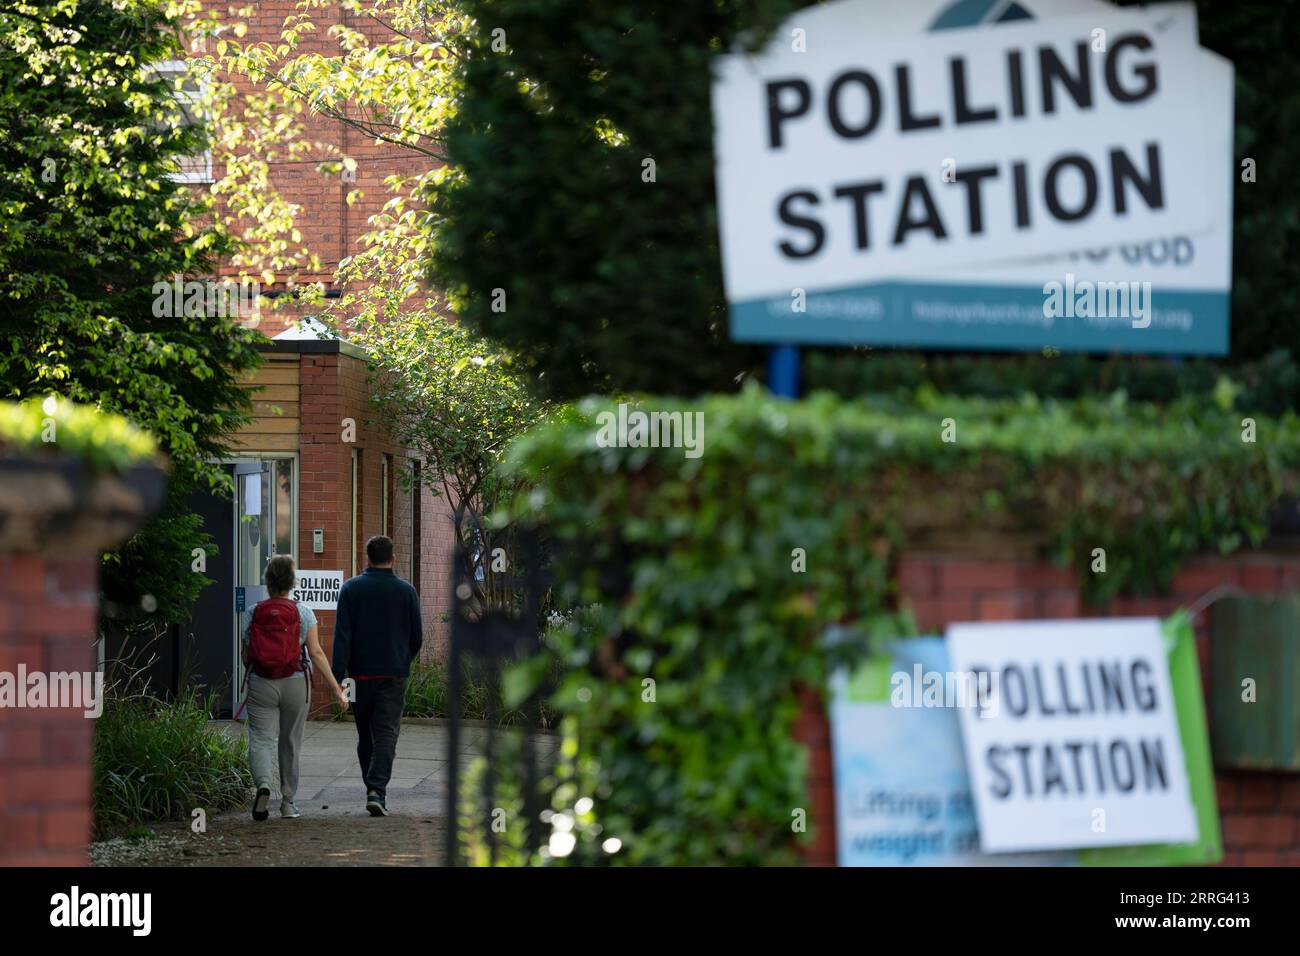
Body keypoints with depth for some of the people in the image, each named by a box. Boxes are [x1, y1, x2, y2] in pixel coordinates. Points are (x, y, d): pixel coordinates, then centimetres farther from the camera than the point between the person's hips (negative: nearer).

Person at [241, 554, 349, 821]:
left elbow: (246, 656, 5)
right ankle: (288, 802, 17)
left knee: (261, 739, -1)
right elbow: (316, 653, -7)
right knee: (290, 744, 12)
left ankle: (263, 784, -29)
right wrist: (336, 688, -4)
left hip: (261, 684, 0)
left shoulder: (253, 614, 0)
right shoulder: (303, 613, -3)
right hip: (295, 684, 0)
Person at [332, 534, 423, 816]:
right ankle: (377, 790, -20)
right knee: (387, 733, -5)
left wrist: (338, 676, -10)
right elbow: (417, 636, 6)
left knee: (366, 736, 14)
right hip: (394, 674, -1)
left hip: (360, 674, 1)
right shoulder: (406, 591, 0)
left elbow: (342, 635, -8)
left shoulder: (351, 589, -1)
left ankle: (373, 788, 21)